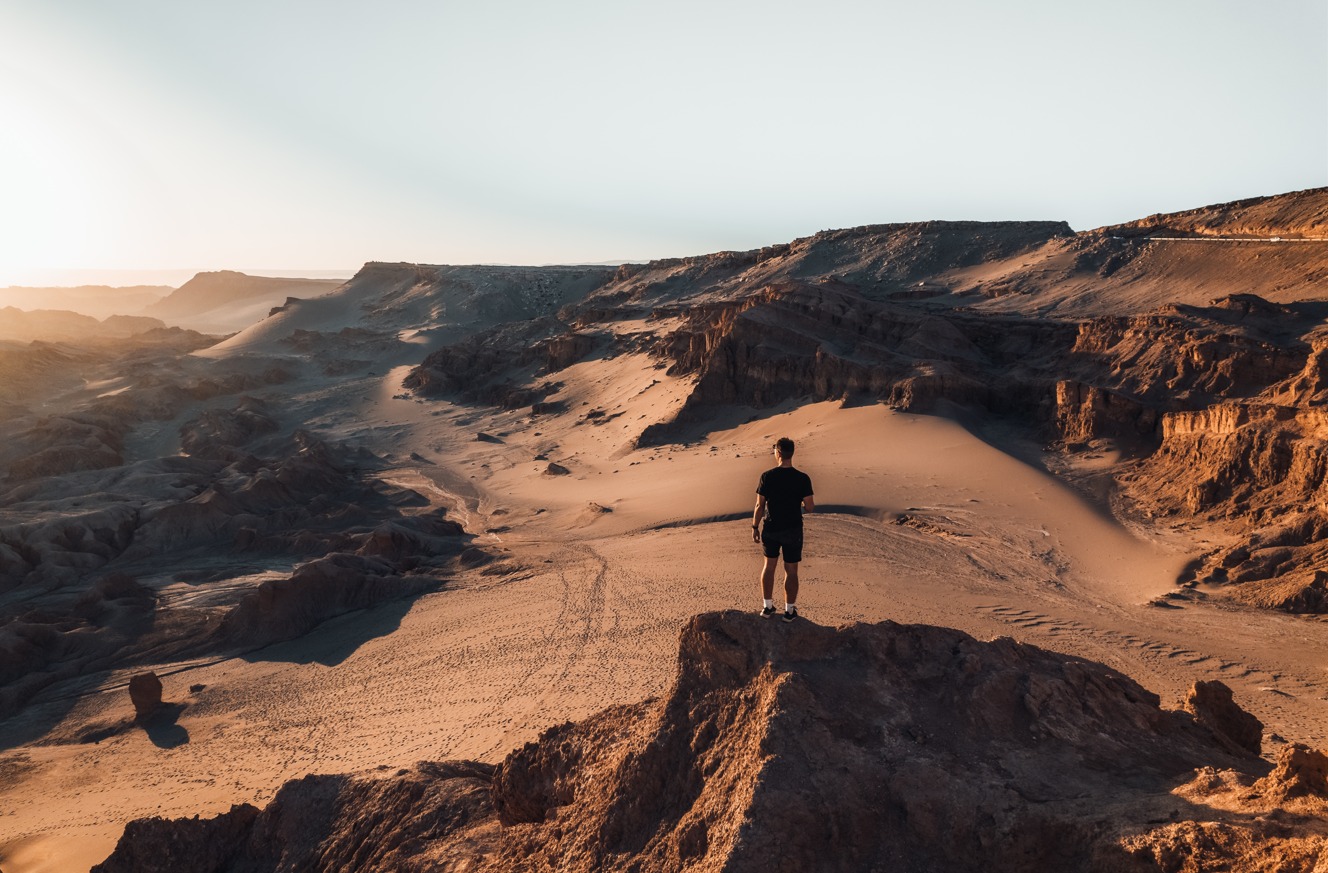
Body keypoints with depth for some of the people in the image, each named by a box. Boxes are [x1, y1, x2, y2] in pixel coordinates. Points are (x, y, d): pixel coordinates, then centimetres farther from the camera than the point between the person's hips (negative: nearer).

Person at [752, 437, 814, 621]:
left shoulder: (767, 476, -12)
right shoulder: (802, 478, -14)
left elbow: (760, 506, -8)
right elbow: (809, 507, -10)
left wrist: (755, 527, 4)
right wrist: (812, 505, 14)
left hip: (770, 529, 1)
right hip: (793, 531, -1)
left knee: (769, 565, 18)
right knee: (791, 571, 11)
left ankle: (767, 606, 26)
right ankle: (789, 611, 21)